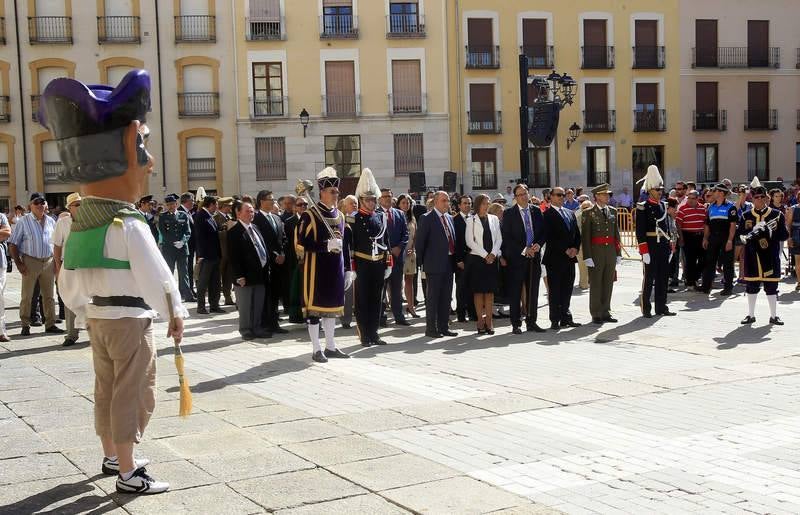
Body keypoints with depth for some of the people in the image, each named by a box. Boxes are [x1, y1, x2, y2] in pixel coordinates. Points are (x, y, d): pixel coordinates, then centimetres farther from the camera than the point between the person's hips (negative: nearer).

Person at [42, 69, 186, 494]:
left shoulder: (79, 225, 7)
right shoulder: (129, 226, -20)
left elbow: (69, 281, 14)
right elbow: (156, 276, -19)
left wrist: (84, 313, 25)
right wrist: (175, 313, -6)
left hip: (97, 316, 8)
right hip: (129, 319, -8)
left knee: (107, 389, 18)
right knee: (132, 392, -2)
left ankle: (111, 456, 32)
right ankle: (128, 473, 1)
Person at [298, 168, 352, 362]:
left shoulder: (340, 215, 12)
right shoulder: (310, 215, -9)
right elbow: (302, 243, -14)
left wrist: (348, 270, 12)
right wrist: (326, 246, -23)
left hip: (335, 270, 7)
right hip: (317, 269, -7)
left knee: (333, 306, 13)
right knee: (315, 307, -1)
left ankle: (330, 347, 23)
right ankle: (317, 350, 6)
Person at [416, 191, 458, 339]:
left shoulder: (450, 218, 14)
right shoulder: (427, 218, -7)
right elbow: (419, 242, -7)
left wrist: (455, 258, 12)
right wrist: (421, 262, -6)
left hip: (449, 263, 7)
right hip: (434, 264, -7)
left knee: (446, 297, 11)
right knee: (432, 297, -1)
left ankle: (443, 327, 18)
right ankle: (431, 328, 5)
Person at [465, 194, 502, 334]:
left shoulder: (494, 219, 10)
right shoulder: (471, 220, 0)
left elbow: (499, 239, 8)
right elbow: (470, 241, -6)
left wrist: (493, 254, -7)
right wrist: (485, 255, -11)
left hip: (492, 258, 3)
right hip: (477, 259, -3)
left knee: (490, 291, 3)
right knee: (478, 291, -1)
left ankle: (489, 321, 5)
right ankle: (480, 321, 3)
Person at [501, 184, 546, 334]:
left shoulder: (536, 211, 10)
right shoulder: (509, 213, -3)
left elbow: (543, 232, 12)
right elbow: (506, 237, -8)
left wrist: (538, 245, -7)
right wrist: (524, 250, -13)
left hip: (534, 256, 4)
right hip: (516, 258, -4)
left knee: (533, 291, 9)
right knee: (515, 292, -2)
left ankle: (531, 322, 17)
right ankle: (516, 324, 5)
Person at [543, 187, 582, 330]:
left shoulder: (570, 213, 17)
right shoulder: (547, 215, -6)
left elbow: (577, 234, 16)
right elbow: (549, 237, -14)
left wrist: (575, 248, -2)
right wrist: (565, 250, -14)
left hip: (570, 258, 7)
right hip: (555, 258, -6)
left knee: (567, 289, 10)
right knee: (554, 290, -1)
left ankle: (566, 318, 17)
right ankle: (555, 320, 3)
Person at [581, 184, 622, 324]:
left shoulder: (612, 211, 11)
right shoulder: (589, 213, -4)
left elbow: (616, 233, 15)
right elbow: (585, 236, -7)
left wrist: (618, 253, 10)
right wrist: (587, 256, -13)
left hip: (611, 252, 5)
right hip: (596, 253, -5)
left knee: (608, 283, 8)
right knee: (596, 284, 1)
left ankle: (606, 312, 17)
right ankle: (596, 314, 8)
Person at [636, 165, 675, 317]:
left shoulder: (663, 205, 13)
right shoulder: (643, 207, -8)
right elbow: (640, 231, -11)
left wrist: (669, 247, 15)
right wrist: (644, 251, -16)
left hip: (663, 246, 7)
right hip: (650, 246, -7)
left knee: (663, 278, 10)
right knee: (649, 278, -2)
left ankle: (661, 307, 17)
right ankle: (645, 309, 5)